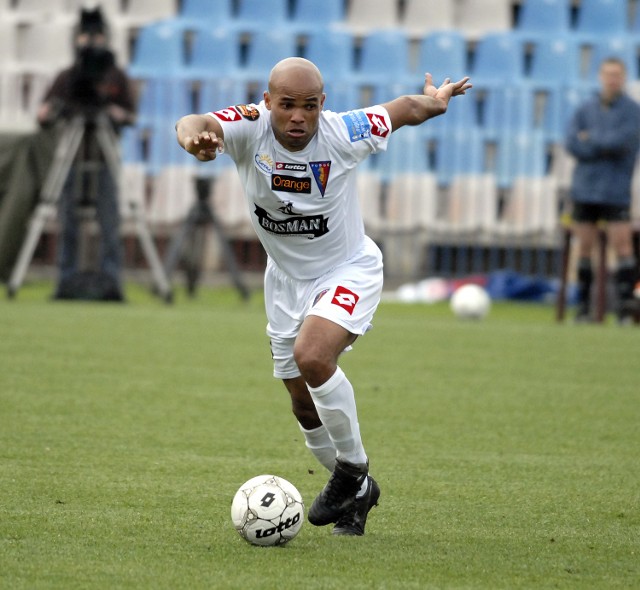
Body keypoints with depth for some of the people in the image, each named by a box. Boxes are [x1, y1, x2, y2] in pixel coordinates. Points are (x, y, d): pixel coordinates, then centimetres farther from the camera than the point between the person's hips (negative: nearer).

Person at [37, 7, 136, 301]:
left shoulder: (117, 78, 5)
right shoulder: (66, 77, 5)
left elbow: (130, 115, 4)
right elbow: (42, 116, 2)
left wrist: (109, 112, -17)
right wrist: (55, 109, -21)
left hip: (104, 162, -1)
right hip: (72, 160, 1)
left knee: (110, 224, -7)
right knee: (68, 224, -1)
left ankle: (112, 282, -7)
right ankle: (66, 282, 2)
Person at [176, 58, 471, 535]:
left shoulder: (345, 134, -22)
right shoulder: (250, 128, -21)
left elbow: (400, 110, -1)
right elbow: (197, 124, -43)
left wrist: (434, 101, 19)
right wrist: (196, 133, -67)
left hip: (349, 271, -4)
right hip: (286, 277, 4)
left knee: (312, 356, -29)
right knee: (305, 404, 11)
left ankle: (353, 468, -9)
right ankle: (357, 492, 35)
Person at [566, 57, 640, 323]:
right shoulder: (585, 110, 11)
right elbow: (572, 143, -1)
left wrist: (591, 139, -4)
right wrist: (607, 146, -11)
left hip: (616, 191, -3)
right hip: (584, 189, 3)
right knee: (584, 248, 5)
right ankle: (583, 306, 10)